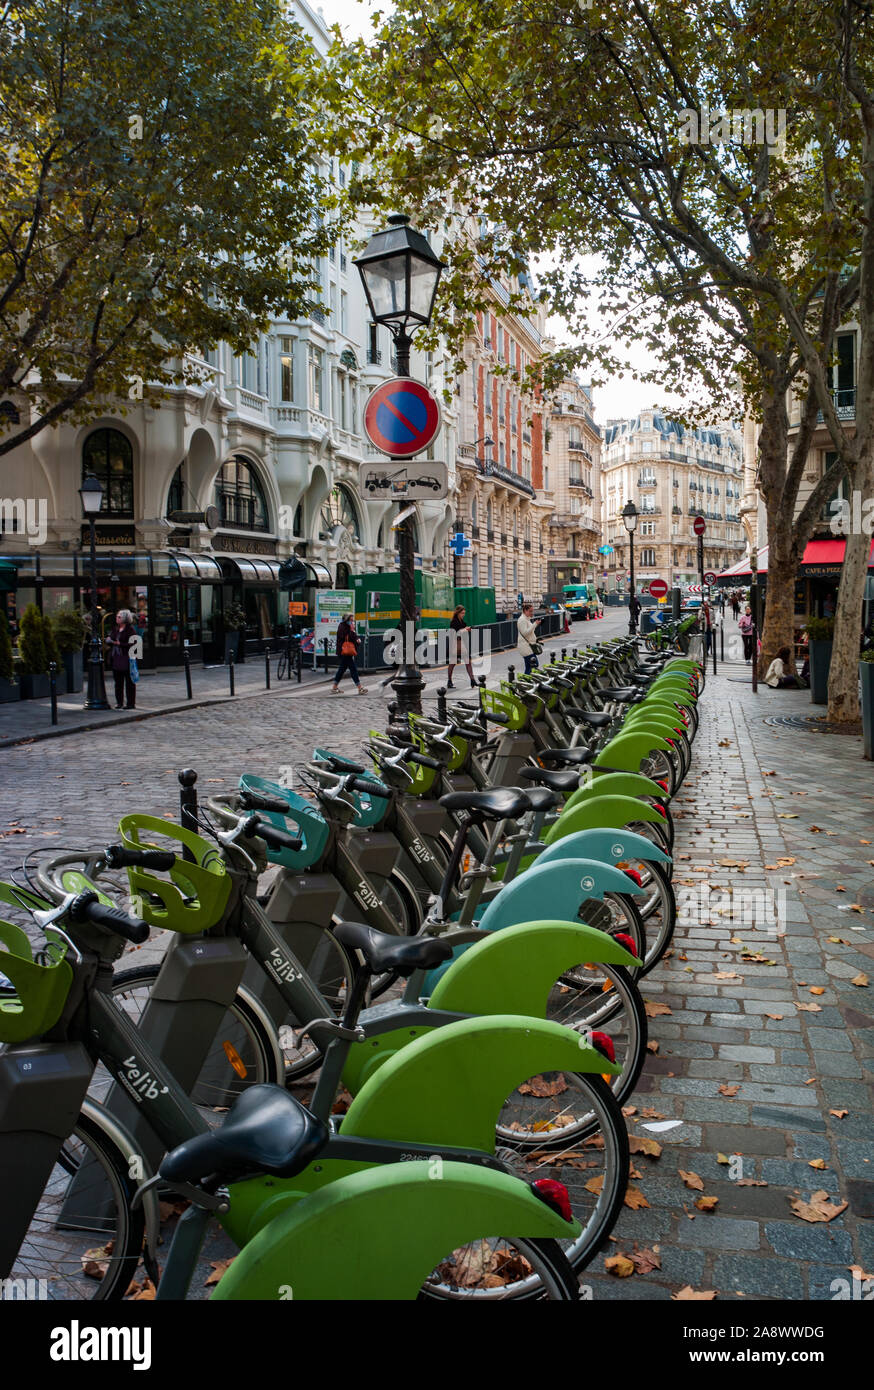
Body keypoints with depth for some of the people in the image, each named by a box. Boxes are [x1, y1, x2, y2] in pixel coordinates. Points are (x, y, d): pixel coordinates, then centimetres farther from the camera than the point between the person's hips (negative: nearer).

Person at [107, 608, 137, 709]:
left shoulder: (130, 629, -7)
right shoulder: (115, 629, 13)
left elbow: (132, 644, -14)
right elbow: (110, 639, 19)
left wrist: (119, 644, -18)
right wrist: (109, 640, -3)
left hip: (126, 659, -7)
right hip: (116, 659, 7)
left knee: (129, 682, 0)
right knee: (118, 682, 11)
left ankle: (131, 703, 4)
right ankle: (119, 703, 18)